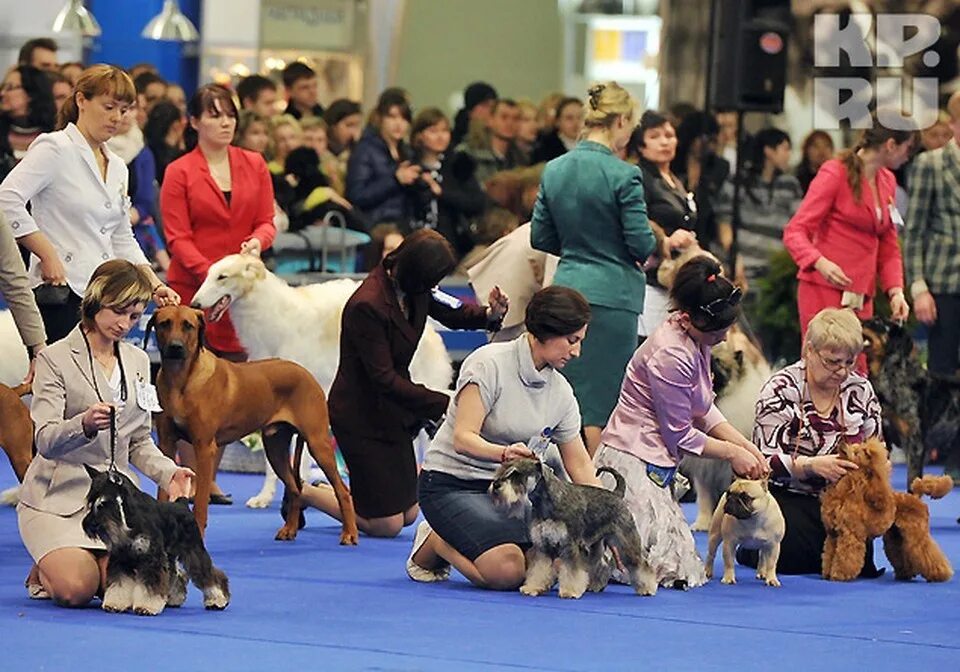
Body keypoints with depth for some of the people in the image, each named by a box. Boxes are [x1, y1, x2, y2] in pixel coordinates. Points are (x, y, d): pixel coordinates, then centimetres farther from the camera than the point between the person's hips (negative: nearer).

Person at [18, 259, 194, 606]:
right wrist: (84, 425, -40)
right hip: (59, 499, -5)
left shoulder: (137, 361, 12)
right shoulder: (55, 359, -7)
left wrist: (168, 473, -5)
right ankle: (43, 573, 12)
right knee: (76, 589, -25)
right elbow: (45, 440, -18)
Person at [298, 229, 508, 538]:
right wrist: (443, 404, -27)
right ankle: (303, 493, 14)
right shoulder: (367, 306, -28)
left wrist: (489, 314, -12)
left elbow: (452, 313, 11)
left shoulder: (413, 290, -4)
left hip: (392, 411, 9)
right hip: (361, 416, -9)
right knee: (387, 525, -2)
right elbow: (384, 379, -26)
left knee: (408, 514, 13)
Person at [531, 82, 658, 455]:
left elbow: (540, 238, 11)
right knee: (603, 397, -1)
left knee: (569, 393, 12)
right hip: (612, 295, -6)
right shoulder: (623, 176, -13)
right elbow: (641, 245, -13)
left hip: (566, 288, 6)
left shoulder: (554, 170, 6)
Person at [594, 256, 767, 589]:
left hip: (656, 467, 10)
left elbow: (703, 410, 17)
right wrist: (732, 453, -1)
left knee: (683, 572, 5)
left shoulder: (697, 340, 8)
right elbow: (680, 436, -13)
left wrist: (745, 445, 5)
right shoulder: (672, 356, -21)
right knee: (676, 572, -19)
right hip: (633, 464, -10)